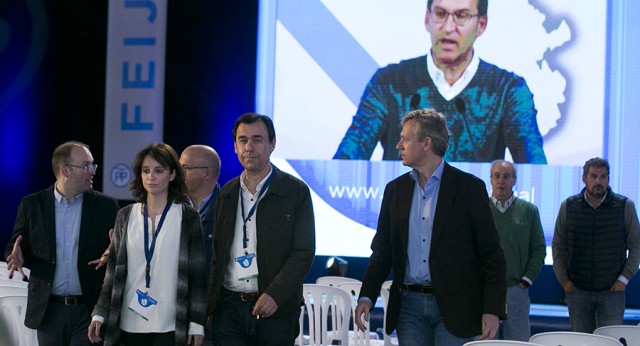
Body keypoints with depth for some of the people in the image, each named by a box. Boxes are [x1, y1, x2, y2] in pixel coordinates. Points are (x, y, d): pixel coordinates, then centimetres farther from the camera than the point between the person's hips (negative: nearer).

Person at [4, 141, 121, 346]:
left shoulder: (106, 206, 2)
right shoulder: (32, 205, 4)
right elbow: (14, 248, 7)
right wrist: (18, 257, -17)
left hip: (89, 311, -1)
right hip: (48, 311, 1)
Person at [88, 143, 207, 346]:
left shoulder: (188, 217, 1)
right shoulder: (126, 216, 8)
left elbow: (198, 274, 0)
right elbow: (114, 270, 9)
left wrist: (197, 323, -5)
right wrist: (100, 313, 2)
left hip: (171, 326, -2)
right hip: (131, 324, 2)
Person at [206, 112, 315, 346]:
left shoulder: (296, 191, -1)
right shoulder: (227, 194, 12)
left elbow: (304, 253, -7)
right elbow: (217, 255, 15)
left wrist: (275, 295, -19)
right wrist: (209, 306, 5)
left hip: (277, 311, -3)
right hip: (229, 309, 3)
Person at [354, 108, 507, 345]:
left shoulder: (469, 187, -3)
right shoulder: (395, 190, 10)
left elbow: (491, 254, -4)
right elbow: (382, 251, 12)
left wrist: (493, 310, -11)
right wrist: (366, 296, -2)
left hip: (454, 307, -4)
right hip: (409, 306, 4)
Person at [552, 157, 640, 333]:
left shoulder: (625, 206, -2)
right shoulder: (568, 206, 2)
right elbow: (558, 246, 8)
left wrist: (625, 278, -4)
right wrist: (563, 279, 1)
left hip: (612, 291, -1)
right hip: (577, 290, 2)